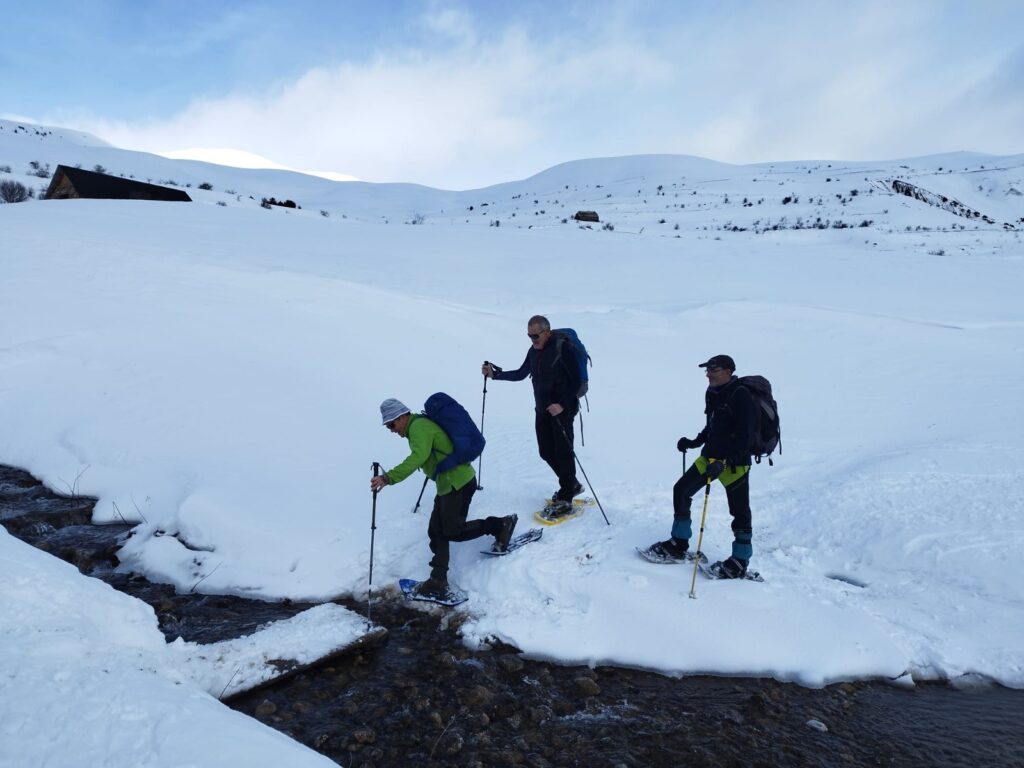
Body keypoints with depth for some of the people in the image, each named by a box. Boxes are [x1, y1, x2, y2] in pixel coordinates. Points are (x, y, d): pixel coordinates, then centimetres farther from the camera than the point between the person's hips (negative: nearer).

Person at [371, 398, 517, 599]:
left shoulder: (420, 427, -18)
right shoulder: (418, 426, 15)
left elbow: (417, 458, -34)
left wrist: (389, 478, -42)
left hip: (458, 483, -11)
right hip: (447, 484, 11)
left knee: (453, 531, -6)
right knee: (436, 531, 7)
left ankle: (500, 525, 7)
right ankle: (439, 580, 11)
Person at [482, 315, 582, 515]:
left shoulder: (563, 347, -15)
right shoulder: (534, 350, 6)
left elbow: (576, 380, -15)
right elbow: (521, 374, 17)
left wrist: (563, 404, -23)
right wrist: (495, 374, 7)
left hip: (562, 409, -7)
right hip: (542, 409, 7)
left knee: (563, 452, -2)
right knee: (546, 452, 11)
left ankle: (565, 500, 7)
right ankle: (572, 485, 31)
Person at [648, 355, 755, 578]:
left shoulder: (741, 396, -18)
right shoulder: (712, 394, 7)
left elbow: (744, 436, -24)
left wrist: (724, 462, -31)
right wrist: (694, 442, 11)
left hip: (735, 462, -8)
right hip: (710, 456, 8)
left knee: (740, 511, 2)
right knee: (681, 490, 7)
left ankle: (740, 561, 18)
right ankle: (679, 544, 19)